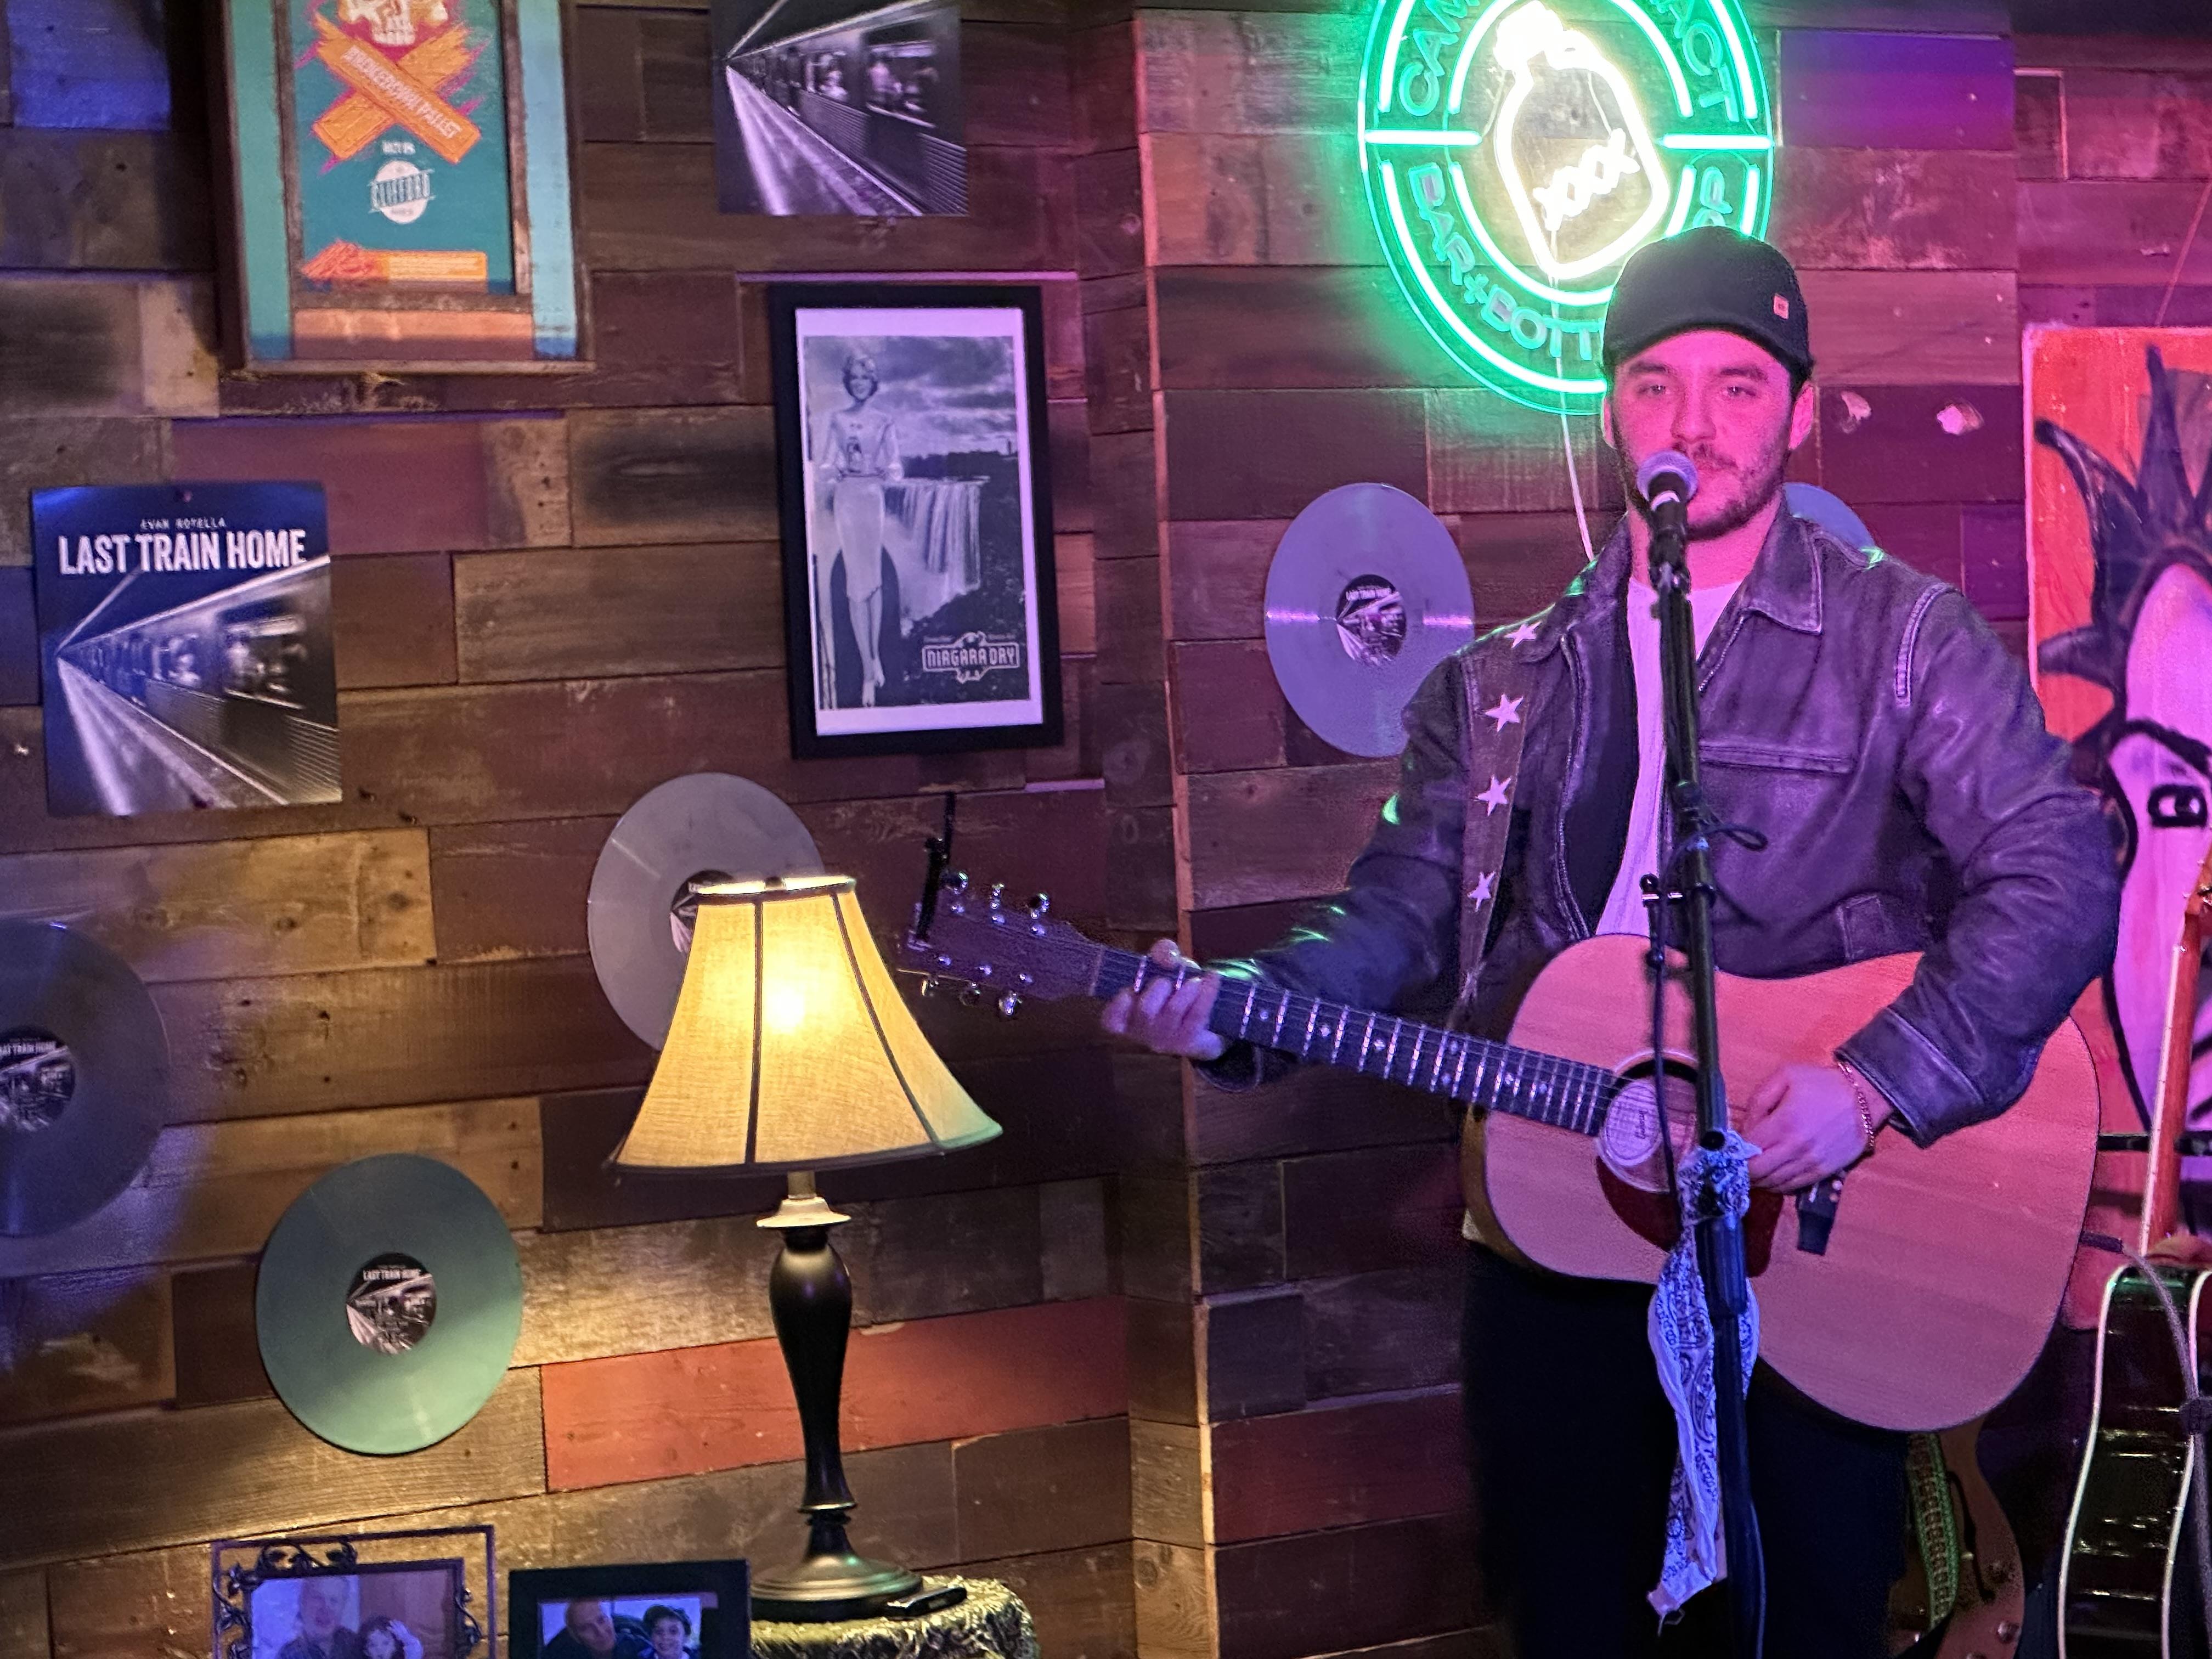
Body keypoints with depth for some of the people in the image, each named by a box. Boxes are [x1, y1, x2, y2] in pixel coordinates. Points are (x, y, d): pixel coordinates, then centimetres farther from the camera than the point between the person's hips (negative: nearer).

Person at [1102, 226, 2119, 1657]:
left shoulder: (1904, 638, -2)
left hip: (1813, 1239, -3)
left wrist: (1875, 1087, -23)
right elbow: (1409, 911, 9)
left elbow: (2057, 878, -12)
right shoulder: (1505, 681, 12)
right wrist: (1243, 1010, -10)